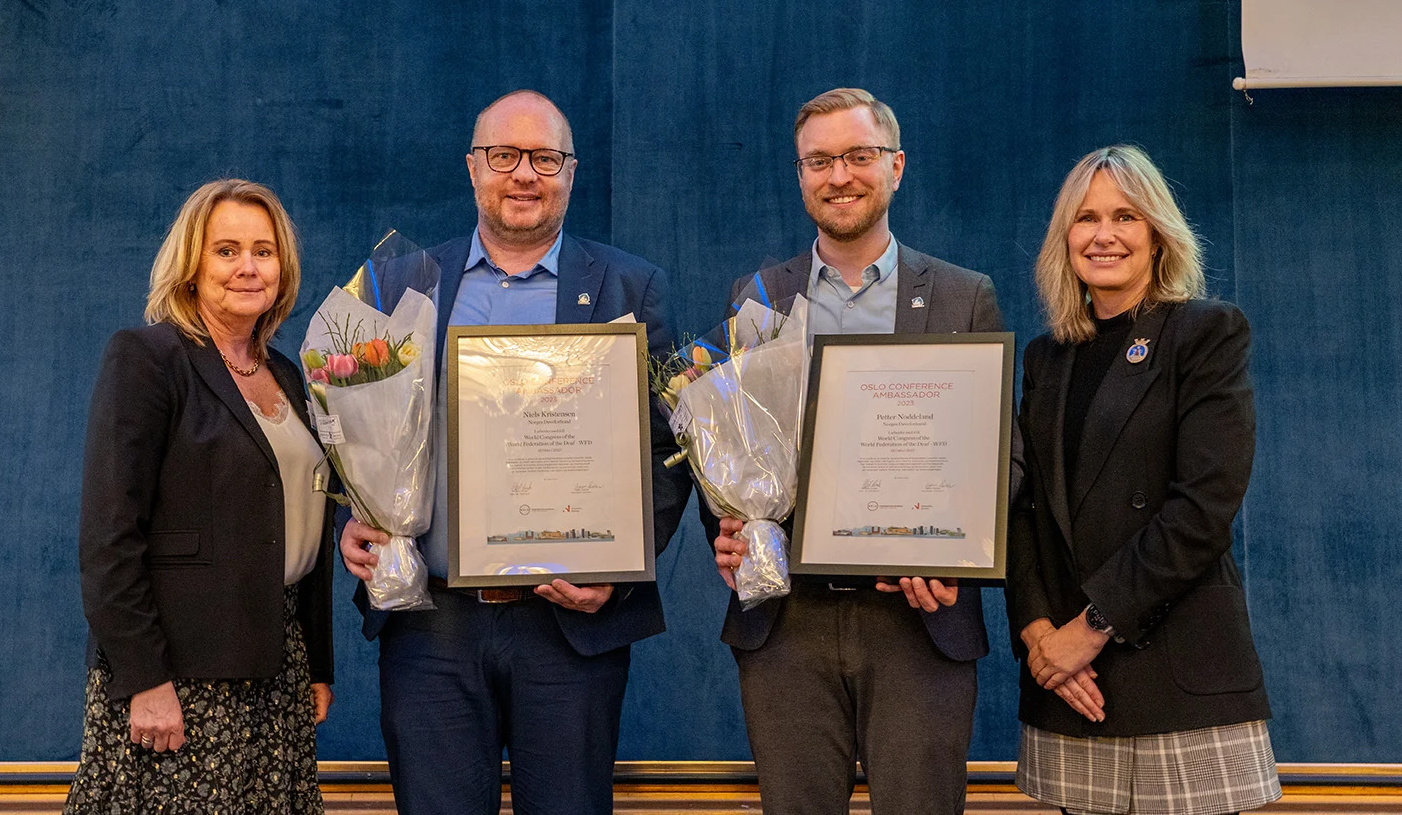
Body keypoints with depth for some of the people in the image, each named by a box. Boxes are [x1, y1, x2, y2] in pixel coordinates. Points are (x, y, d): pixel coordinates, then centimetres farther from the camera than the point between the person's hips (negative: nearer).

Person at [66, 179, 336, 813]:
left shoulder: (284, 377, 16)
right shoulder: (146, 357, -6)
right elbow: (108, 536, -13)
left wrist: (318, 666, 15)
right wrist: (143, 679, -18)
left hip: (275, 665, 7)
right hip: (177, 673, -6)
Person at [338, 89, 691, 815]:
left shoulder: (630, 287, 6)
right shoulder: (405, 284, 11)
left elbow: (668, 446, 3)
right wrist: (355, 520, -5)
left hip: (571, 625, -1)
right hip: (431, 627, 1)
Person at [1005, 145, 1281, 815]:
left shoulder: (1208, 333, -1)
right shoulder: (1046, 357, 15)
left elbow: (1206, 504, -11)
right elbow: (1024, 504, 9)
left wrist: (1094, 624, -14)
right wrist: (1035, 628, -7)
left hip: (1181, 674, -4)